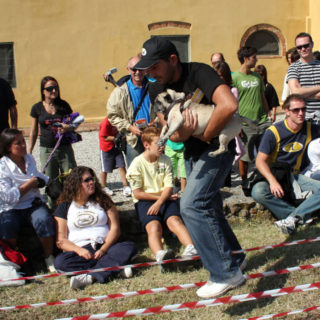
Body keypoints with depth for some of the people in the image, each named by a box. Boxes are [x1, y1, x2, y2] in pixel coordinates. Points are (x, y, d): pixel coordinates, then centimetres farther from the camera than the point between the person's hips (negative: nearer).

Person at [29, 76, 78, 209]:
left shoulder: (64, 105, 3)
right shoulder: (37, 108, 3)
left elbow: (74, 124, 10)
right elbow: (33, 132, 9)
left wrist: (68, 127, -15)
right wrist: (29, 153, 7)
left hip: (65, 149, 0)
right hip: (46, 150, 0)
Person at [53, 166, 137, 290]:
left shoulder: (102, 200, 15)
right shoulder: (64, 207, 10)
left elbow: (115, 228, 6)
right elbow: (61, 240, 3)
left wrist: (103, 249, -12)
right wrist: (79, 250, -17)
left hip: (104, 247, 2)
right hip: (80, 250, -1)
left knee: (130, 247, -26)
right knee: (60, 262, -33)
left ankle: (90, 277, -40)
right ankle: (113, 268, -35)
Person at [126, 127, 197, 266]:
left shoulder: (166, 160, 7)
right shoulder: (137, 164, -4)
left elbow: (169, 187, 0)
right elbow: (137, 193, -7)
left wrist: (159, 202, -19)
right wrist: (161, 196, -7)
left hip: (165, 198, 3)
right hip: (144, 201, -3)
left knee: (174, 220, -29)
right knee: (153, 226, -32)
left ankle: (191, 248, -51)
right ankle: (160, 255, -59)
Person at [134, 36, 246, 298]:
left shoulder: (199, 73, -23)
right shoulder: (157, 90, 0)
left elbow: (229, 105, -39)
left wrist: (205, 136, -25)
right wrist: (181, 135, -24)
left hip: (217, 146, -8)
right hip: (192, 152, 9)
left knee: (192, 205, -20)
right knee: (208, 207, 16)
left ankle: (226, 273, -13)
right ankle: (234, 257, 37)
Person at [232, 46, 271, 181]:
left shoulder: (257, 76, 12)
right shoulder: (234, 78, -5)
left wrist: (268, 116, 16)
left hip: (262, 122, 5)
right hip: (245, 124, -5)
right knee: (244, 156, 4)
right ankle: (244, 181, 21)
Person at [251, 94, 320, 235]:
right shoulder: (274, 132, -13)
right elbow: (260, 161, -15)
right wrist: (273, 181, -31)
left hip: (295, 176, 3)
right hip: (273, 175, -3)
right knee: (258, 191, -35)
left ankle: (293, 218, -33)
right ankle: (301, 215, -30)